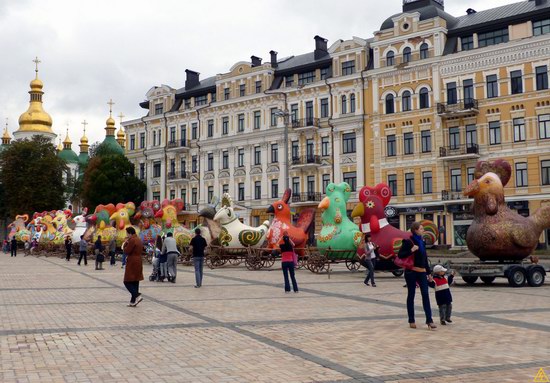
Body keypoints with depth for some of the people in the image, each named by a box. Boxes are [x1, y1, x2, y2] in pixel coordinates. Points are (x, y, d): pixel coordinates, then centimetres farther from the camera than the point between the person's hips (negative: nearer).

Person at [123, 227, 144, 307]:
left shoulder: (132, 240, -15)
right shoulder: (139, 240, 14)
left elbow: (126, 251, -16)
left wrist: (126, 243, -2)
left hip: (132, 263, -9)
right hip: (138, 263, 9)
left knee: (127, 282, -3)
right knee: (135, 282, 10)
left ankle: (137, 296, -16)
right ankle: (133, 301, 13)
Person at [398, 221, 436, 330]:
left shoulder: (422, 241, 15)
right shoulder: (408, 241, -5)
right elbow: (400, 255, -10)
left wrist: (428, 273, 19)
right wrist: (411, 250, -22)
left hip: (422, 272, 6)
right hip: (411, 271, -5)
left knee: (425, 295, -5)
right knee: (411, 296, 3)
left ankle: (429, 320, -6)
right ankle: (411, 321, 11)